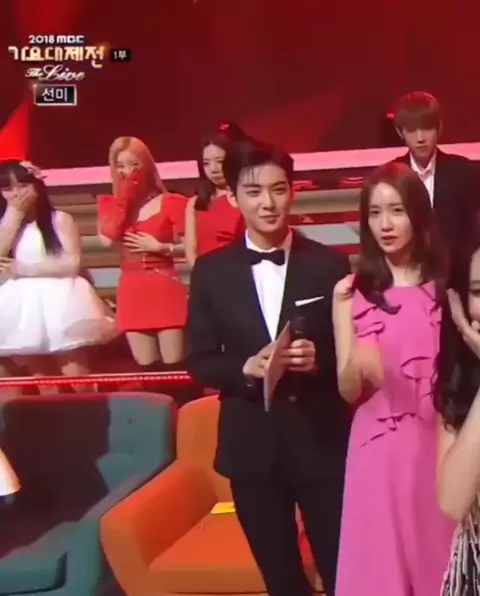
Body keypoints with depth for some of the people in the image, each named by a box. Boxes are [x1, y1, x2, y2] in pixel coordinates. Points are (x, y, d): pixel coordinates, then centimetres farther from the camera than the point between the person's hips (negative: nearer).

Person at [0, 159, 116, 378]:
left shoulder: (59, 219, -1)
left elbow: (72, 263, -11)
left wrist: (25, 269, -12)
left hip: (59, 302, -4)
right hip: (24, 306, 4)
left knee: (75, 377, -4)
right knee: (39, 378, 11)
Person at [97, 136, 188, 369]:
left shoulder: (170, 203, 0)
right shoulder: (111, 205, 11)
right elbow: (108, 238, -9)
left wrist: (160, 247, -15)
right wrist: (123, 199, -6)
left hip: (165, 289, -3)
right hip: (132, 293, 4)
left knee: (174, 364, -5)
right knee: (146, 366, 6)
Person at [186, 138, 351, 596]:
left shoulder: (329, 264, -2)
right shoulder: (211, 271, 1)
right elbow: (199, 360, 2)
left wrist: (320, 359, -20)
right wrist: (246, 367, -17)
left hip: (323, 440, -1)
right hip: (252, 446, 1)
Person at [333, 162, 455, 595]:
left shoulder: (447, 283, 1)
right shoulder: (351, 291, -1)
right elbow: (348, 390, -3)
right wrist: (359, 363, -23)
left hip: (441, 446, 1)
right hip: (379, 452, 0)